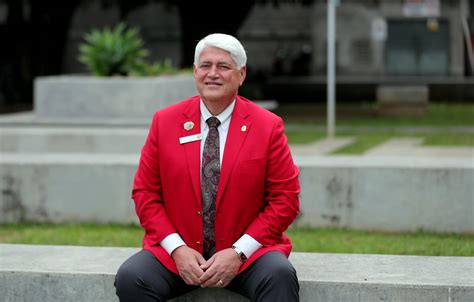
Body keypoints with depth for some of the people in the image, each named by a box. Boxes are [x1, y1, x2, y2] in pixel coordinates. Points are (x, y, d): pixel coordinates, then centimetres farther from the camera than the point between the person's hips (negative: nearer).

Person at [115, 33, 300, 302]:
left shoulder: (268, 126, 0)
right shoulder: (164, 121, 4)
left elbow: (286, 200, -1)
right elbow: (145, 193, 6)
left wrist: (238, 253, -11)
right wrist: (177, 249, -9)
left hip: (247, 251, -2)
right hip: (176, 249, 2)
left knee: (280, 276, -33)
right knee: (130, 278, -26)